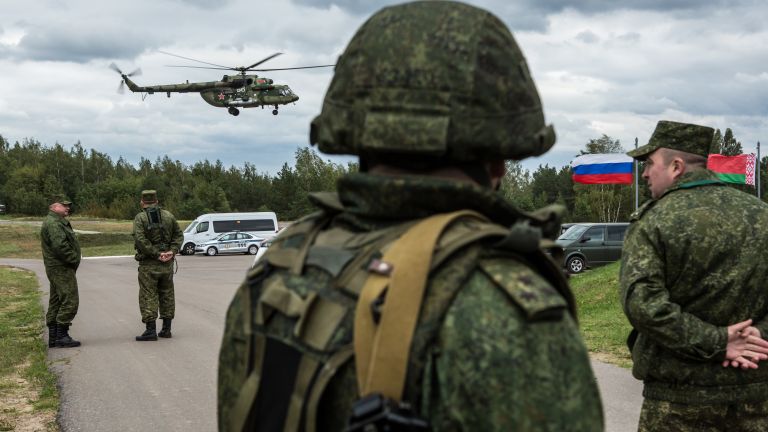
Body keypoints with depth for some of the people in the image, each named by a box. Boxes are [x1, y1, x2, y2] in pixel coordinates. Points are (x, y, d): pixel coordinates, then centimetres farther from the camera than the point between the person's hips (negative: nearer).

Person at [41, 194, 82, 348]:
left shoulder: (59, 222, 21)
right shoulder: (53, 223, -15)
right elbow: (60, 246, -25)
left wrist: (73, 260, 10)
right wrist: (74, 259, -17)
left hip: (57, 268, 12)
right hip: (62, 269, -12)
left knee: (56, 301, 12)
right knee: (69, 301, -11)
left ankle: (53, 336, 17)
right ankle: (61, 336, -10)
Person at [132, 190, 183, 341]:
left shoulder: (140, 218, -7)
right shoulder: (168, 216, 7)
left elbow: (140, 240, -19)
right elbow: (179, 235, 6)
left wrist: (156, 254, -16)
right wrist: (172, 251, -4)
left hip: (148, 264, -4)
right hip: (167, 263, 4)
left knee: (148, 296, 0)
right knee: (167, 295, 13)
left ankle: (151, 330, -4)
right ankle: (166, 329, 16)